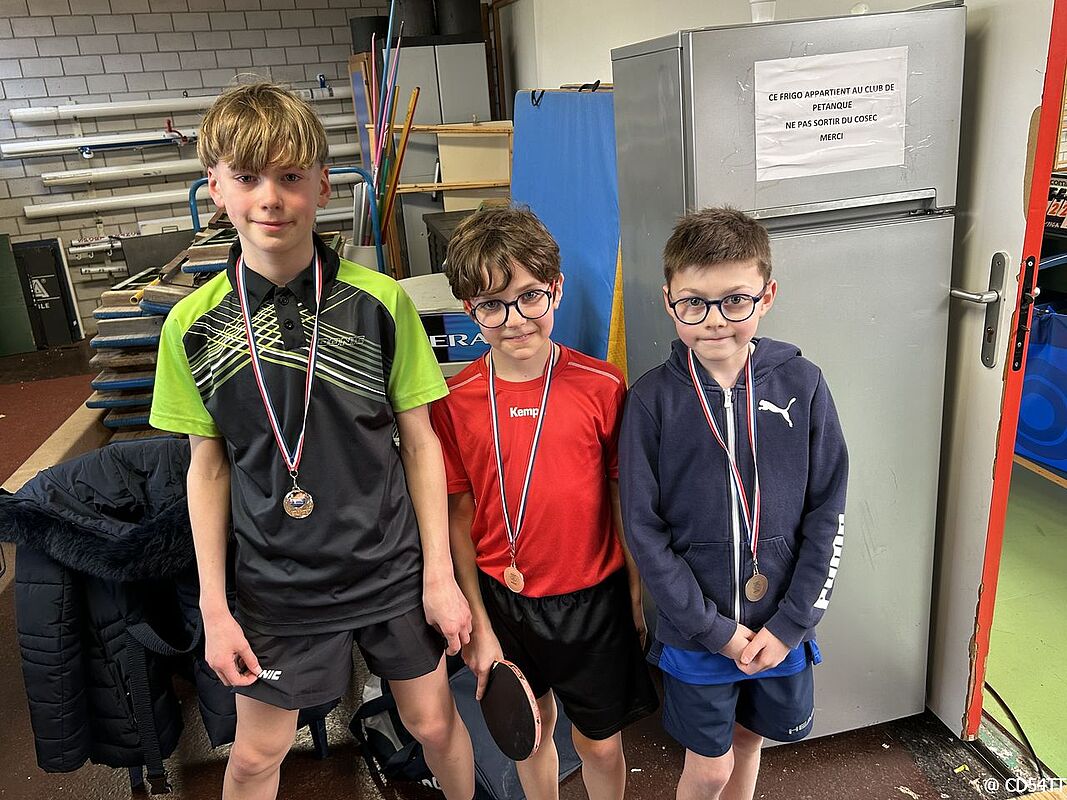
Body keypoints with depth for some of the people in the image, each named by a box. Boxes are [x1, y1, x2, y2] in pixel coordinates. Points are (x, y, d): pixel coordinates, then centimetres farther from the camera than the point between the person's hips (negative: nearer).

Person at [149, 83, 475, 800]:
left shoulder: (381, 301, -12)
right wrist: (214, 607, 0)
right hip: (277, 581, 1)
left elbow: (420, 443, -5)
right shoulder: (193, 324, -7)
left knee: (434, 721, 17)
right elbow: (208, 467, 0)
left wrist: (440, 574, -4)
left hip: (392, 567, 0)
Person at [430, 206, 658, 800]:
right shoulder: (454, 401, -10)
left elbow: (624, 498, -4)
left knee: (601, 743, 15)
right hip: (502, 598, 1)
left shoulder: (602, 386, -12)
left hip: (592, 597, -1)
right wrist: (479, 625, -3)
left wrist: (638, 594, 0)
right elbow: (458, 519, -4)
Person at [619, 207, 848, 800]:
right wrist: (714, 628, -11)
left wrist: (791, 622, -8)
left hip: (779, 625, 2)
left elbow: (826, 513, -4)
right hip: (694, 630, -2)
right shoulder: (652, 400, -14)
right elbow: (644, 530, -11)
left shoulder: (802, 385, -9)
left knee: (747, 740, 23)